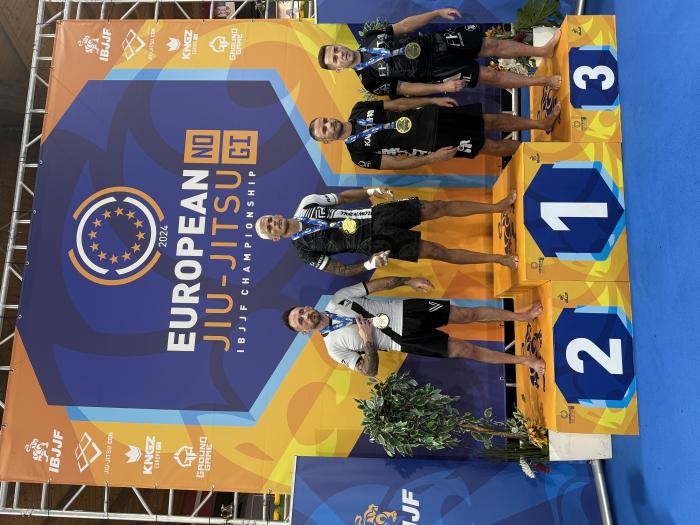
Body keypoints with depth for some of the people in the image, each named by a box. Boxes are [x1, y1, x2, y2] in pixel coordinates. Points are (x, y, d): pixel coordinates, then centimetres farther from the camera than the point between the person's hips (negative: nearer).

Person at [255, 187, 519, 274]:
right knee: (437, 251, -12)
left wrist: (371, 191, -3)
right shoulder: (305, 251, -4)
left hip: (376, 215, 4)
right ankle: (500, 258, -2)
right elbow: (340, 270, -4)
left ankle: (498, 206, 8)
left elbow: (343, 196, 13)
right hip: (375, 242, -4)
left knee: (437, 207, -5)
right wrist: (370, 264, -20)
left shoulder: (306, 204, 6)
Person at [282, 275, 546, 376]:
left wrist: (408, 281, -6)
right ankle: (522, 360, 7)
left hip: (405, 310, 3)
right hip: (405, 341, -3)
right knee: (465, 350, -7)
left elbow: (378, 284, 4)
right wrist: (368, 341, -25)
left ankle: (521, 316, 16)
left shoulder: (337, 300, 2)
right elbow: (369, 371, -10)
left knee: (469, 314, -1)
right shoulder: (334, 346, -5)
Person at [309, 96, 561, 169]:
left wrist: (433, 100, 1)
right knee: (490, 146, -3)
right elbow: (397, 163, -12)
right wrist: (433, 157, -20)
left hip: (429, 115, 5)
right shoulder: (360, 154, -12)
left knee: (491, 120, 5)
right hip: (431, 142, -5)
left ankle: (543, 123, 23)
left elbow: (397, 104, 7)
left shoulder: (358, 110, 2)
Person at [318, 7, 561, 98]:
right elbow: (406, 88, -14)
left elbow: (404, 26, 4)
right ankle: (543, 81, 6)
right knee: (488, 75, -10)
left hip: (435, 42, 5)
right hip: (433, 71, -5)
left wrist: (438, 12, -2)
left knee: (491, 45, -2)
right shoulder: (370, 80, -12)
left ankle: (545, 50, 14)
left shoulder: (368, 38, 3)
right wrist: (442, 87, -21)